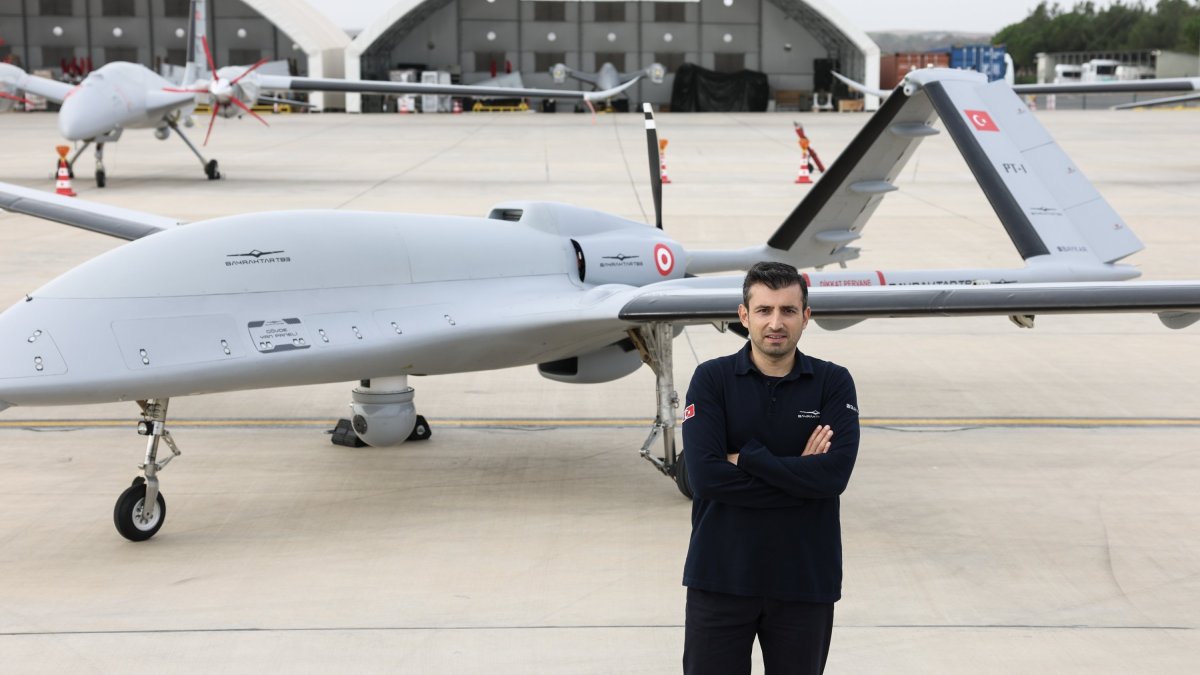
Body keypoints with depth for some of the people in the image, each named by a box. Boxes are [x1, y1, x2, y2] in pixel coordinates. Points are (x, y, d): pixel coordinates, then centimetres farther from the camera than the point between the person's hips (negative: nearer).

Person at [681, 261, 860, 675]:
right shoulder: (711, 380, -3)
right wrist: (798, 474, -13)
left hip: (804, 579, 1)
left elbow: (835, 473, -15)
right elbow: (704, 475, -15)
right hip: (721, 577, -1)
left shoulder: (834, 383, 0)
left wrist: (746, 459, -14)